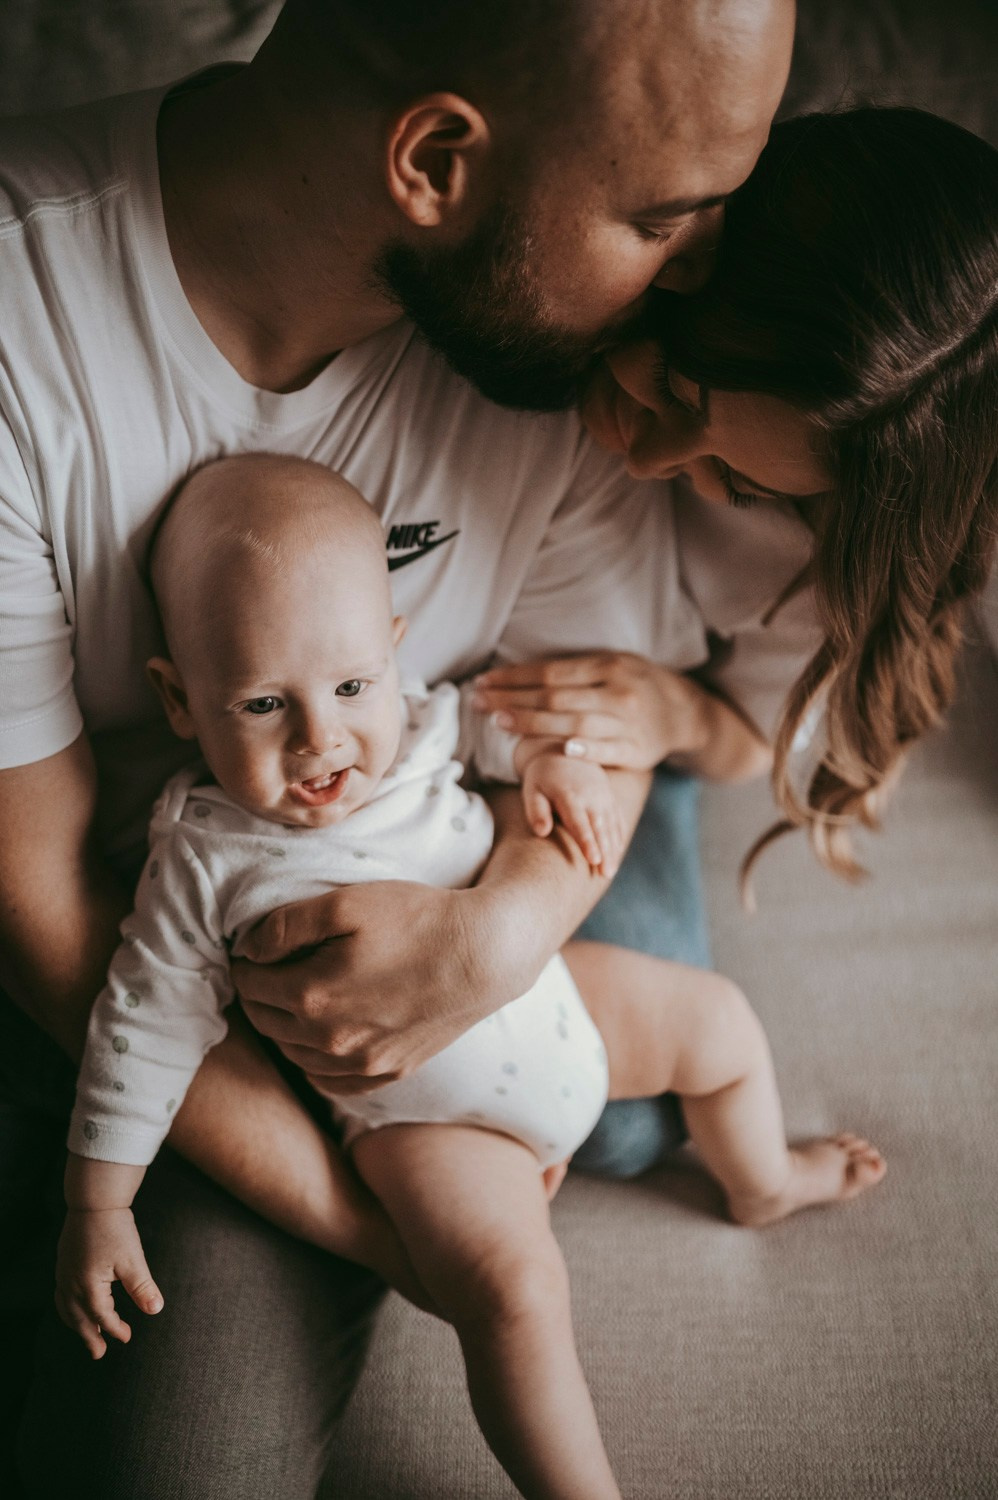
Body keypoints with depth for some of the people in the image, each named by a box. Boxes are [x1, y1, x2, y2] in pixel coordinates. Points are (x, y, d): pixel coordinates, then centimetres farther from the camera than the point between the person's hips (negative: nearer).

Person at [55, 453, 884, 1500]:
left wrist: (553, 759, -15)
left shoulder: (414, 725, -13)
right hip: (426, 1110, -5)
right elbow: (148, 1024, -15)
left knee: (718, 1023, 15)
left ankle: (762, 1182, 47)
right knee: (512, 1291, -26)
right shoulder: (207, 858, -23)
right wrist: (98, 1208, -11)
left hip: (544, 998, 6)